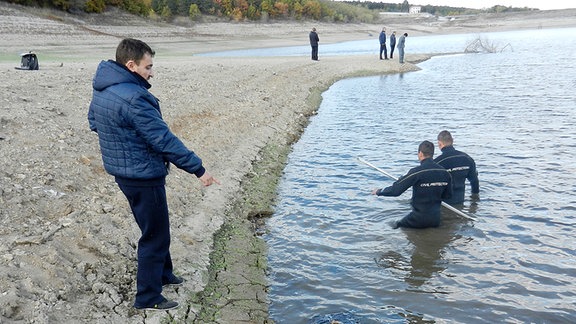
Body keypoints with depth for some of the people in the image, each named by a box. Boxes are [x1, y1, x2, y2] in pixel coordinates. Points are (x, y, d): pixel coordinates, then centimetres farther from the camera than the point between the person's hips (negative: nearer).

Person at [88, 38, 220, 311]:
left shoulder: (101, 91, 4)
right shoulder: (134, 99, -26)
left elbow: (93, 121, 21)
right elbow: (165, 140, -26)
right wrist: (198, 169, -20)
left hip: (122, 172, 10)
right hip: (143, 176, -10)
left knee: (154, 228, 25)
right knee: (155, 236, 4)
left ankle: (163, 274, 42)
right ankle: (148, 298, 17)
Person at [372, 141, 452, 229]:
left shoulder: (417, 172, -18)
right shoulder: (445, 172, -1)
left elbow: (396, 190, -16)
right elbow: (448, 195, 11)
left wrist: (378, 192, 0)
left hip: (419, 218, -5)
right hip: (436, 219, 5)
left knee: (396, 226, 14)